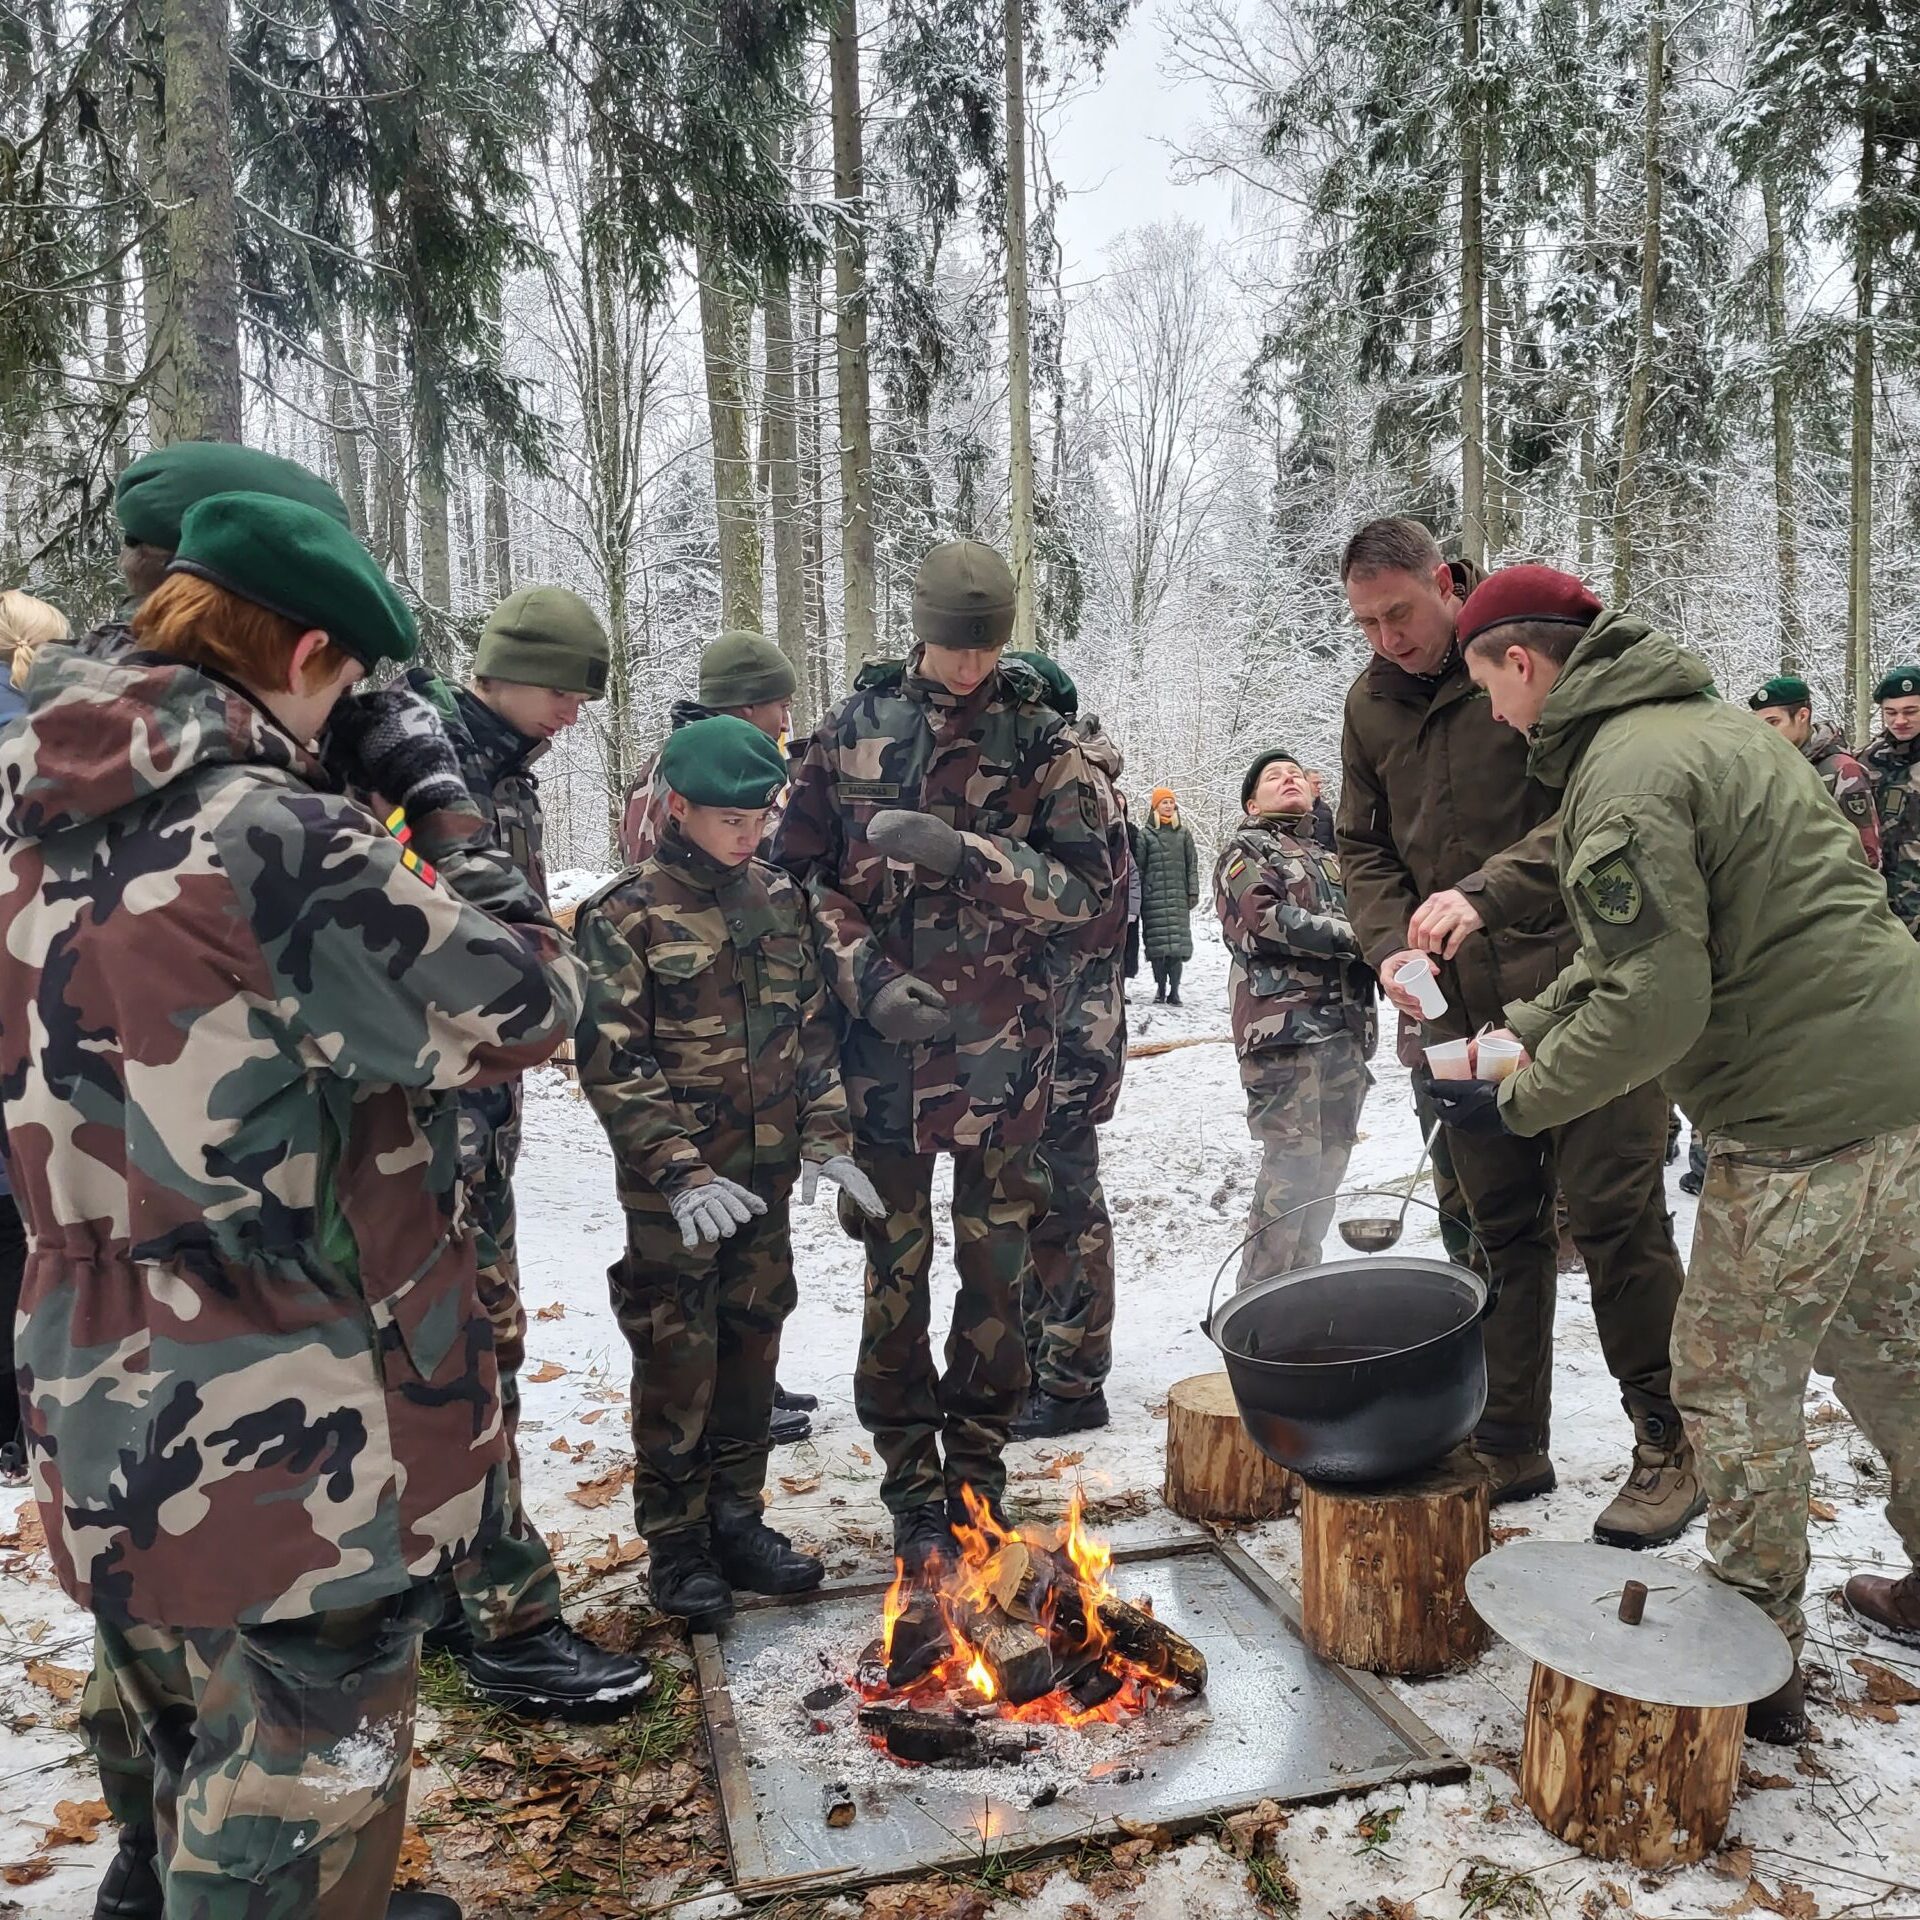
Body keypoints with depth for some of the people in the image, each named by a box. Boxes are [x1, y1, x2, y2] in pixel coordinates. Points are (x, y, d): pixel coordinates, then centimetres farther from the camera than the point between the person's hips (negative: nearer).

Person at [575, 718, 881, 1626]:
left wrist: (826, 1138, 3)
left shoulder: (778, 898, 6)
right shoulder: (625, 913, -10)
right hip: (673, 1185, -5)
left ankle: (735, 1520, 31)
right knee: (678, 1360, 4)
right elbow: (613, 1062, -14)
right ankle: (674, 1546, 22)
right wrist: (680, 1172, -20)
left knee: (752, 1345, 14)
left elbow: (813, 1027, 11)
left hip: (767, 1174, 5)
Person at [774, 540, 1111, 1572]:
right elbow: (800, 868, 6)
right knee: (895, 1264, 7)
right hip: (884, 1038, 1)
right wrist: (861, 973, -8)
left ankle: (976, 1475, 28)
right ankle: (913, 1486, 23)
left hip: (999, 1047, 0)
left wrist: (964, 852, -19)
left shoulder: (1042, 741, -1)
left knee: (994, 1262, 9)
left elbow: (1086, 887, -6)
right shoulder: (854, 728, 2)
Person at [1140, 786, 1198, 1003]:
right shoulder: (1146, 835, 6)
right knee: (1157, 941, -3)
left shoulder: (1184, 834, 13)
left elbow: (1192, 865, 11)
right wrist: (1138, 894, -3)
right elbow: (1139, 867, 4)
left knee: (1178, 941, -4)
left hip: (1178, 896, 1)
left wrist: (1193, 892, 2)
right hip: (1154, 896, -1)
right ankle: (1160, 988, 5)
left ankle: (1174, 989, -1)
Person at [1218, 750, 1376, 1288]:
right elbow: (1264, 919, -10)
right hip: (1284, 1026, -7)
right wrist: (1349, 937, -11)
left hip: (1347, 1027, 7)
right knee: (1292, 1164, -12)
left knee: (1330, 1161, 8)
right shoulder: (1246, 850, 7)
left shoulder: (1333, 859, 27)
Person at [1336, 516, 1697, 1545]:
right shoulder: (1369, 701, 9)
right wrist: (1391, 946, -6)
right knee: (1500, 1226, 11)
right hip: (1464, 1005, 5)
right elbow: (1363, 847, 12)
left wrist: (1487, 890, -32)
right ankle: (1510, 1444, 23)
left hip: (1580, 985, -5)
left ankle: (1670, 1448, 14)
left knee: (1616, 1213, -2)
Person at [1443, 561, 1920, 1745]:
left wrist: (1522, 1101, -10)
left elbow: (1656, 1005, -23)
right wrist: (1519, 1032, 14)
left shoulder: (1624, 778, -18)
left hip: (1805, 1114, -10)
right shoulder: (1699, 721, 14)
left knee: (1734, 1375, 4)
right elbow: (1639, 947, 19)